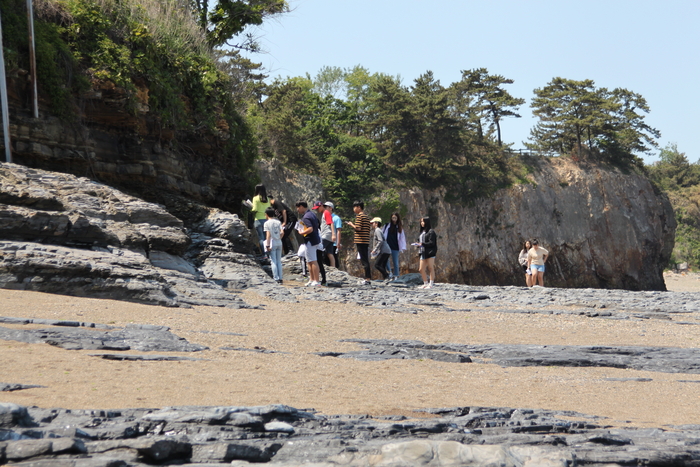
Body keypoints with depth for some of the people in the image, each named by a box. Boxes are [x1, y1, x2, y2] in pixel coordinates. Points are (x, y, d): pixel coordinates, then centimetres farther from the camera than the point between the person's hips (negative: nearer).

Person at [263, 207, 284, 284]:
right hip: (279, 243, 5)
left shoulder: (267, 223, -8)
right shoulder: (278, 222, 5)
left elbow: (268, 235, -14)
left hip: (272, 244, -5)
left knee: (273, 262, 0)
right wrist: (279, 238, 12)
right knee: (279, 261, 12)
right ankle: (280, 278, 10)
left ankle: (276, 278, -3)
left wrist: (268, 245, -13)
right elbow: (282, 232, -4)